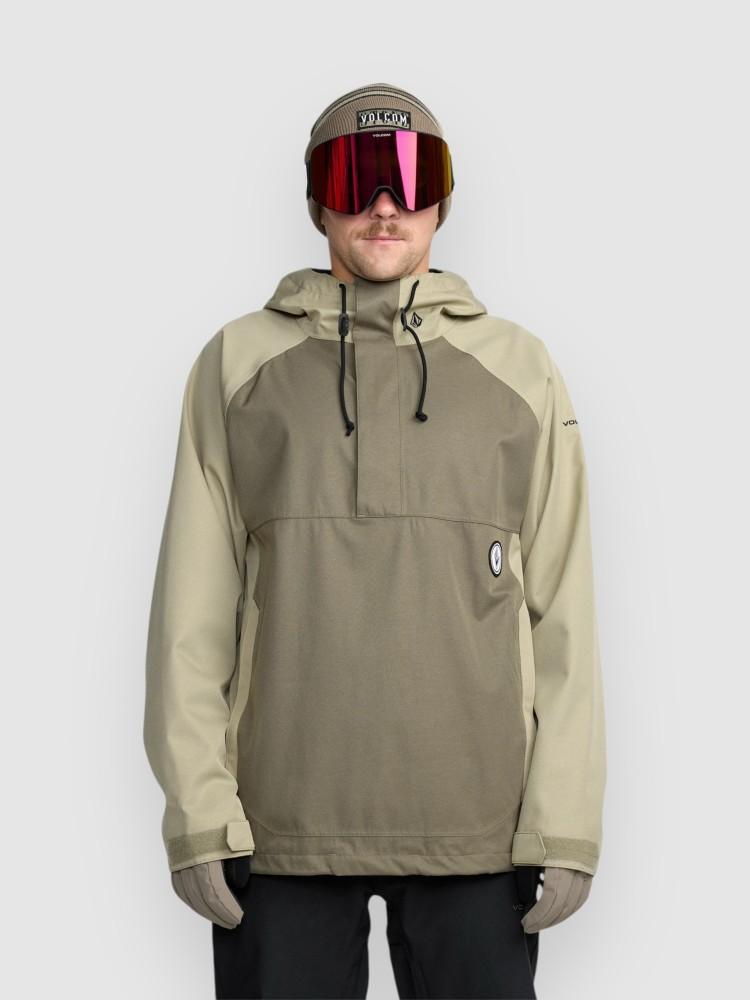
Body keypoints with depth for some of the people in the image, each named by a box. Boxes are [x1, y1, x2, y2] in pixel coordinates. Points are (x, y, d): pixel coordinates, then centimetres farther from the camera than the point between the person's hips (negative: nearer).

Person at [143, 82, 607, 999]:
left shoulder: (519, 370, 9)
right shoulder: (240, 363, 8)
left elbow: (563, 610, 5)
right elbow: (192, 606, 5)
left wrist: (565, 820, -1)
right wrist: (197, 810, -3)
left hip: (477, 824, 0)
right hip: (283, 821, 0)